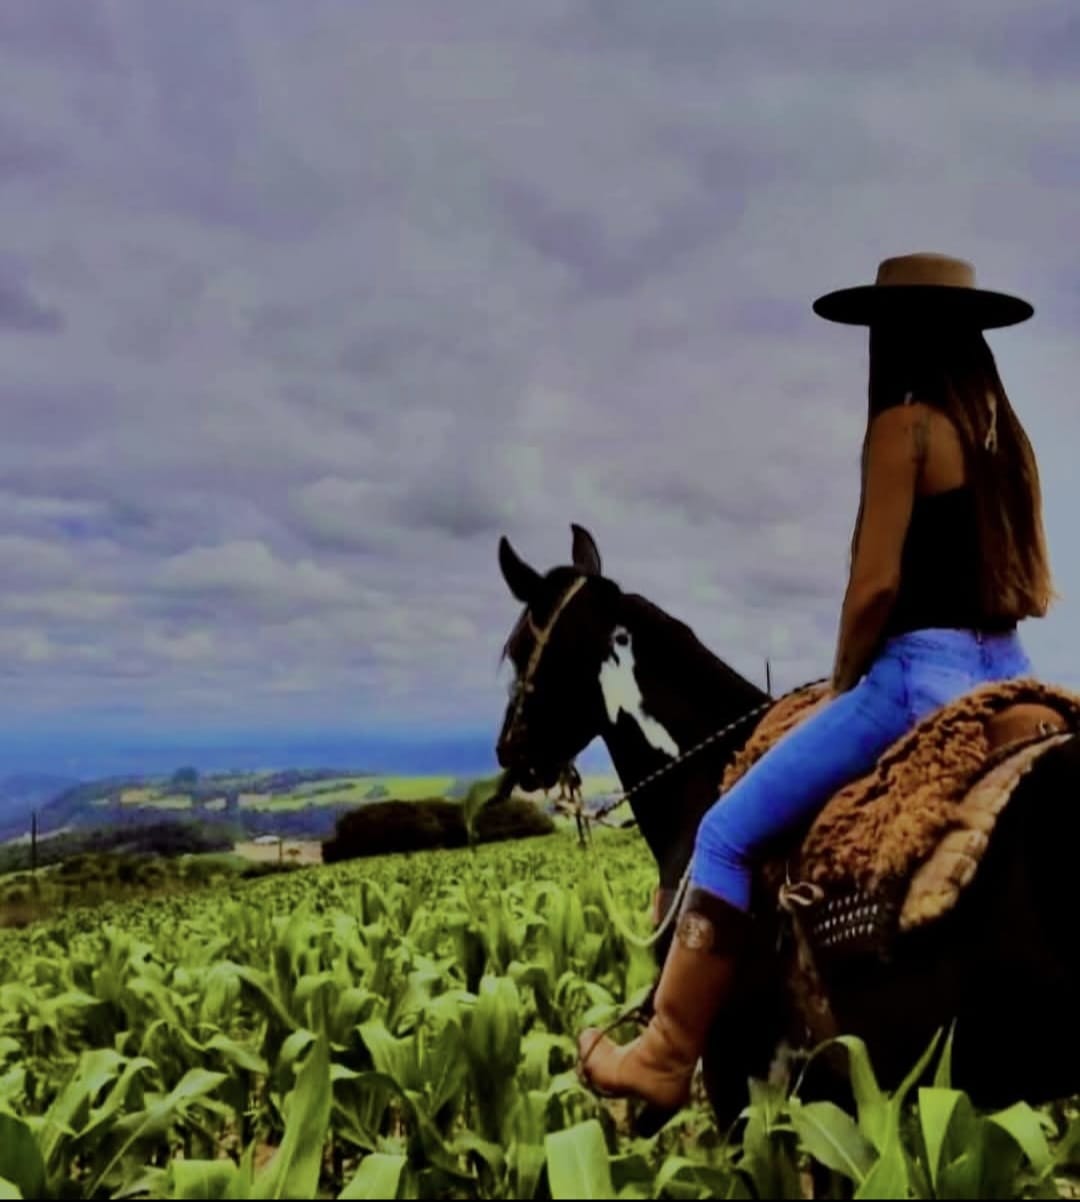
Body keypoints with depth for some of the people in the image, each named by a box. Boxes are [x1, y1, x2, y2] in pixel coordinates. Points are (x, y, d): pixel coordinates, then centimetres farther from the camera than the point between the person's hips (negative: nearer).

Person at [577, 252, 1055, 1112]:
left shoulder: (903, 424, -8)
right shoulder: (1007, 433, 15)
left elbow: (876, 585, -14)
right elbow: (1038, 590, 17)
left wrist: (841, 685, 0)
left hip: (922, 674, -8)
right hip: (1010, 678, 9)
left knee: (730, 832, -3)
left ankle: (667, 1059, -1)